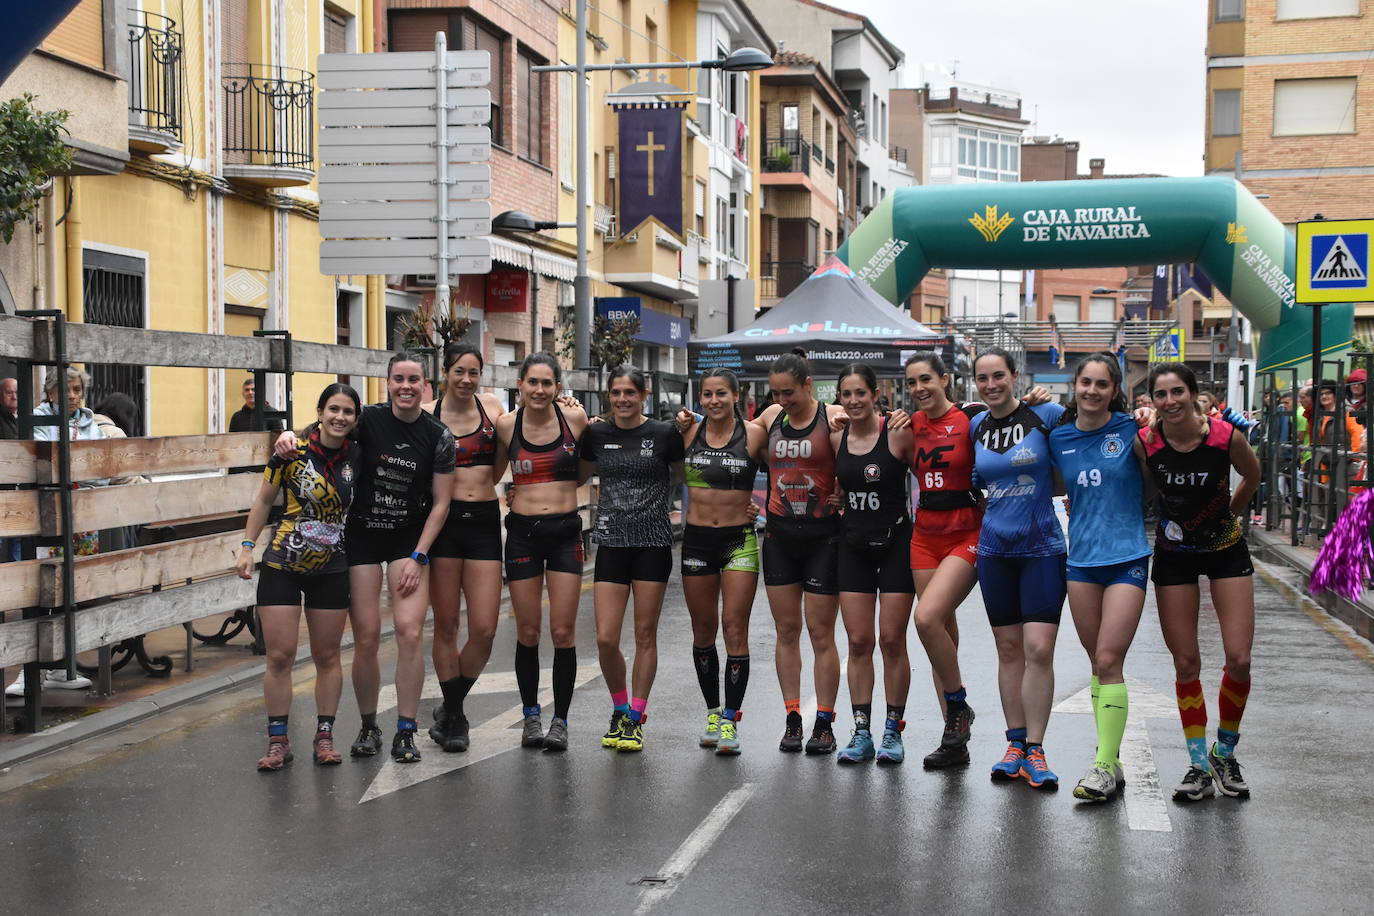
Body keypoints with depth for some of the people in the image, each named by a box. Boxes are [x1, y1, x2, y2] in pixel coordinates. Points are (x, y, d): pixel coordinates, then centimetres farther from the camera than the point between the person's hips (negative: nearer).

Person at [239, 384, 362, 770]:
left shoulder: (357, 457, -1)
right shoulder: (293, 452, -10)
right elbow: (264, 501, 1)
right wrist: (247, 546, -2)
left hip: (331, 570, 3)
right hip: (282, 567, -2)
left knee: (327, 656, 10)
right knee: (279, 656, -2)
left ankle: (324, 737, 20)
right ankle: (278, 741, 9)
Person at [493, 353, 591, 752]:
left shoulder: (575, 418, -3)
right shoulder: (506, 425, -1)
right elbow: (492, 474, 13)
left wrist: (559, 487, 2)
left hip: (565, 531, 0)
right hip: (523, 532, 0)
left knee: (563, 632, -2)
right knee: (528, 632, 6)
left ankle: (560, 720, 9)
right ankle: (531, 716, 21)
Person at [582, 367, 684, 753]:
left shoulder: (664, 434, -3)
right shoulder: (596, 434, 5)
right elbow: (576, 476, 20)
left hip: (652, 543, -2)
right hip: (611, 543, 2)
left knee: (645, 635, 4)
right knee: (606, 639, -3)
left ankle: (635, 718, 16)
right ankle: (620, 708, 22)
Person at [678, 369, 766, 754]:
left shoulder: (754, 434, -5)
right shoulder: (689, 431, 2)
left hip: (739, 539, -3)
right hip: (697, 538, 3)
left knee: (735, 629, -7)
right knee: (703, 631, 9)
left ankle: (730, 721, -1)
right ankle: (713, 713, 24)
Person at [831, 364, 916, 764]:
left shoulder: (897, 433, -10)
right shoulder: (836, 439, 6)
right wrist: (838, 505, 5)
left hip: (895, 543, -4)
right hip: (853, 546, 4)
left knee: (892, 641, -1)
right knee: (858, 642, 4)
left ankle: (893, 732, 10)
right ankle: (861, 733, 10)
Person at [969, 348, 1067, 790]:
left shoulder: (1045, 415, -6)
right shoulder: (975, 427, 6)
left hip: (1042, 546, -4)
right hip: (995, 549, 4)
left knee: (1039, 650, -8)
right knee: (1009, 649, 8)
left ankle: (1034, 751, -1)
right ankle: (1015, 745, 16)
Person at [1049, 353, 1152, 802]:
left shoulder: (1131, 431, -5)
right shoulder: (1059, 437, 5)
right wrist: (1079, 506, 7)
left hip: (1127, 558, -4)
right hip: (1082, 558, 4)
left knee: (1109, 662, -11)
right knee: (1097, 664, 9)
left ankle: (1104, 765, -7)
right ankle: (1110, 762, 17)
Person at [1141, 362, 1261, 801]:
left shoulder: (1227, 436, -18)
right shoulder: (1144, 443, -17)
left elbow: (1252, 476, 4)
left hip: (1227, 551, 0)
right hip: (1174, 556, 0)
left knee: (1239, 659, -6)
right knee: (1186, 664, 2)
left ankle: (1224, 754, 16)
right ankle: (1199, 766, 14)